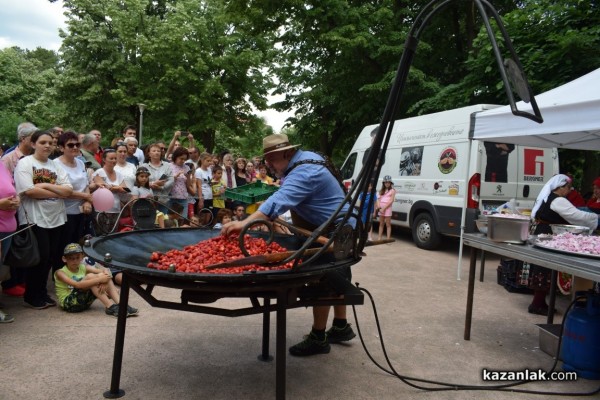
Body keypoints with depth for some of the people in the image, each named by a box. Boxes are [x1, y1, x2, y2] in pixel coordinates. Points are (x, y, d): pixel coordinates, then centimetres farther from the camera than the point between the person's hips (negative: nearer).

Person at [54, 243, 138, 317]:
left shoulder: (84, 268, 8)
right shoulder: (60, 272, -7)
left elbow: (105, 271, -5)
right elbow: (77, 285, -26)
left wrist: (104, 282, -26)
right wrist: (99, 279, -31)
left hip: (84, 302, 5)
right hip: (69, 303, -5)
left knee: (102, 275, -14)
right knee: (90, 276, -24)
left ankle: (120, 304, -25)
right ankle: (110, 307, -27)